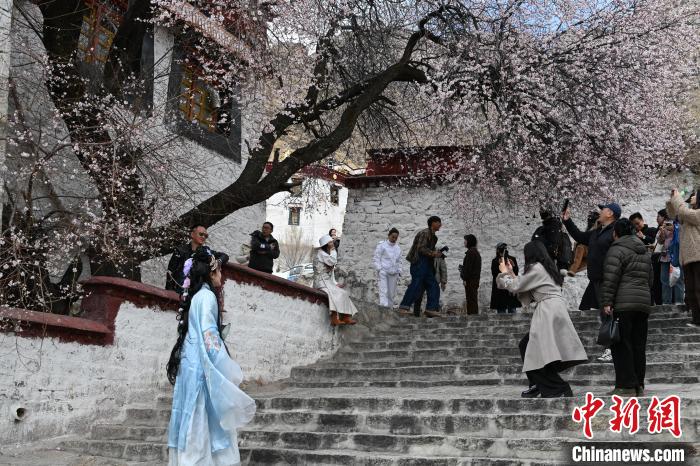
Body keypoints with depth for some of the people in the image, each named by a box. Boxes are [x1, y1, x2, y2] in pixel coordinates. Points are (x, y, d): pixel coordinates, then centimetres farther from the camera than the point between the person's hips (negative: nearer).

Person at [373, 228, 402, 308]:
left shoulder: (398, 248, 19)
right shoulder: (382, 245, 1)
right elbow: (376, 258, -2)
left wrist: (399, 272, 14)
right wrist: (379, 269, -10)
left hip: (393, 273, 6)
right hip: (383, 271, -6)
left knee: (392, 293, 4)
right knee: (383, 290, -16)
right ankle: (384, 306, -24)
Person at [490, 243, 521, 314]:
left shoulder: (512, 259, 9)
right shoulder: (495, 261, 5)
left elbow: (516, 273, 4)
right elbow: (494, 273, -7)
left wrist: (513, 266, -13)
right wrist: (499, 265, -17)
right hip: (500, 289, -1)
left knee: (512, 309, 0)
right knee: (501, 310, -3)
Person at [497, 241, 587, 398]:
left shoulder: (536, 268, -6)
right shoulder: (546, 267, 23)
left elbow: (515, 286, -1)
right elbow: (523, 287, 22)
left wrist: (504, 272, 16)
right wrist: (511, 273, 24)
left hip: (550, 312, -10)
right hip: (551, 312, 10)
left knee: (543, 354, -11)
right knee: (525, 345, 14)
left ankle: (560, 390, -13)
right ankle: (539, 385, 16)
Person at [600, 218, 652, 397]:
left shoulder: (617, 250, -5)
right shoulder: (645, 252, 20)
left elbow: (610, 278, -13)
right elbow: (650, 279, 23)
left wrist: (607, 302, -14)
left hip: (623, 304, -7)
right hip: (644, 302, 7)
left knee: (622, 345, -4)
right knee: (639, 346, 10)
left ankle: (626, 386, -6)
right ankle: (639, 386, 13)